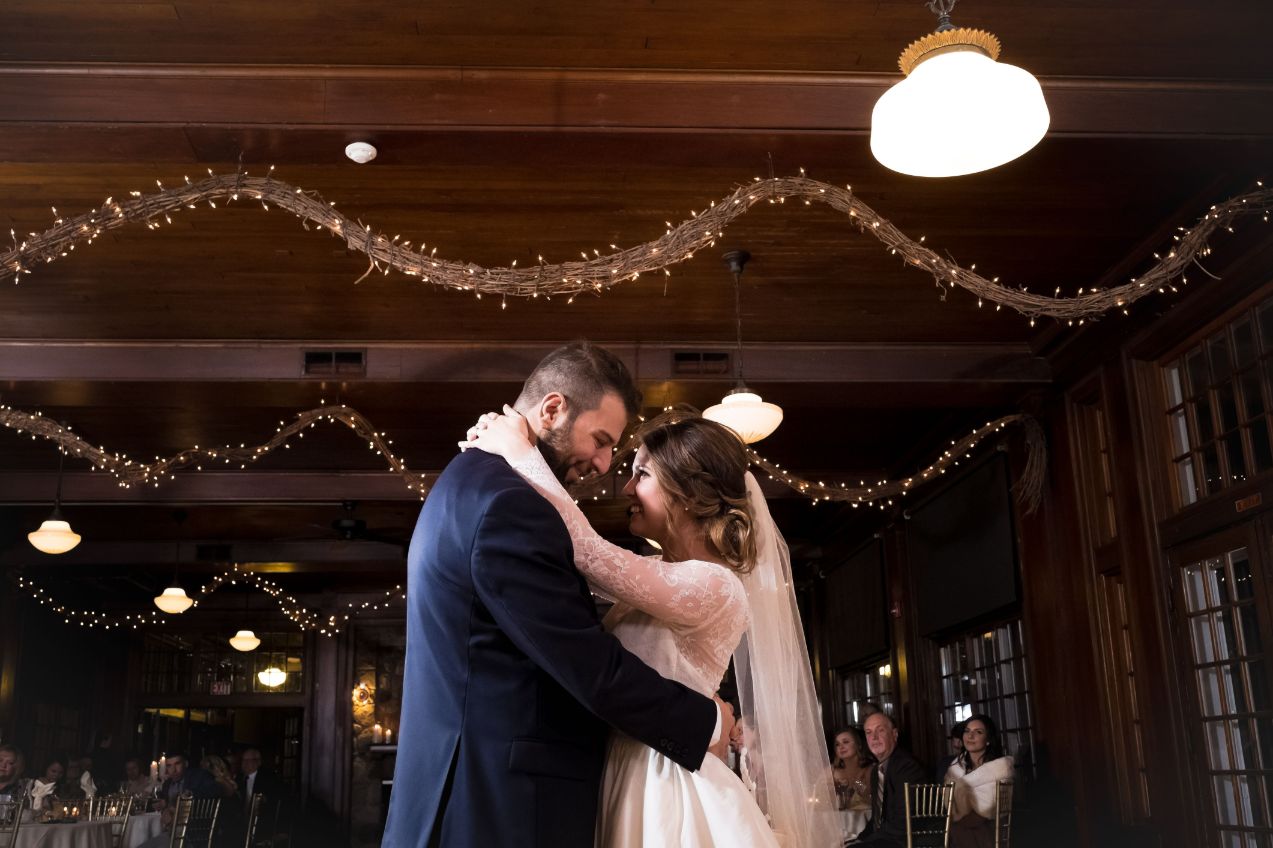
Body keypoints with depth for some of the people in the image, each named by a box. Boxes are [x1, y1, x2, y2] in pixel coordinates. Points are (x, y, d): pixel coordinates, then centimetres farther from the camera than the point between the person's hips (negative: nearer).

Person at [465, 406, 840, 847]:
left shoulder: (713, 585, -20)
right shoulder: (657, 575, 8)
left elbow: (587, 551, -27)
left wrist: (519, 451, -16)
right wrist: (498, 447, 4)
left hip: (666, 790, -8)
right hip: (632, 779, 8)